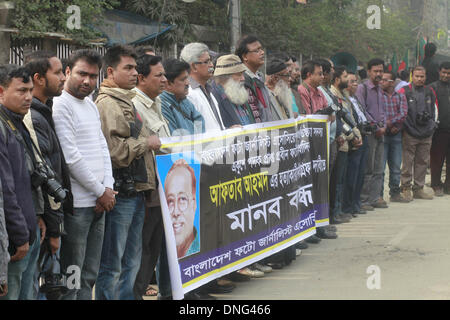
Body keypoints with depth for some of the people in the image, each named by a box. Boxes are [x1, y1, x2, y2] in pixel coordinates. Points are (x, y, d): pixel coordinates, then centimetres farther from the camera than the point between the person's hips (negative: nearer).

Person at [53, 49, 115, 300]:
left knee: (89, 275, 13)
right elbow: (71, 157, -16)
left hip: (99, 203, 9)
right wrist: (101, 192, -9)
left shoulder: (91, 105, 16)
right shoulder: (60, 105, -12)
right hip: (76, 203, -9)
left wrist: (108, 188, 1)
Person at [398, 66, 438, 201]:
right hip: (410, 134, -4)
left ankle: (418, 189, 15)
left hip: (426, 134, 4)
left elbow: (435, 110, 21)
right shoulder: (404, 91, -2)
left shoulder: (430, 92, 12)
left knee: (423, 162, 8)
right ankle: (406, 188, 4)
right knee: (407, 162, -3)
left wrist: (432, 124, 13)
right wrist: (403, 125, -4)